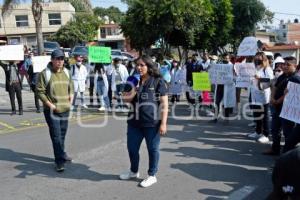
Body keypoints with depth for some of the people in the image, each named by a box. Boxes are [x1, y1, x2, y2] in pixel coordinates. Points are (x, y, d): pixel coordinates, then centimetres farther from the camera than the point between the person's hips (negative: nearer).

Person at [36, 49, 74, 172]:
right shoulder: (45, 73, -10)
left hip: (65, 110, 6)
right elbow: (40, 91, -11)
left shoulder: (66, 72, 9)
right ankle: (60, 161, -1)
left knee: (62, 134, 18)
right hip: (52, 111, -6)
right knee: (56, 136, -6)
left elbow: (71, 87, 20)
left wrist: (71, 100, 6)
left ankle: (61, 154, 35)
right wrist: (49, 104, -16)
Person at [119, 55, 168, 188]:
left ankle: (152, 176, 25)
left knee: (152, 149, 8)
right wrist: (130, 94, -9)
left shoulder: (158, 81, -7)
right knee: (132, 148, 15)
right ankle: (133, 171, 38)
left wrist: (163, 123, -14)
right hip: (135, 122, 6)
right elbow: (126, 99, 13)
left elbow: (164, 103, -9)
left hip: (152, 123, -5)